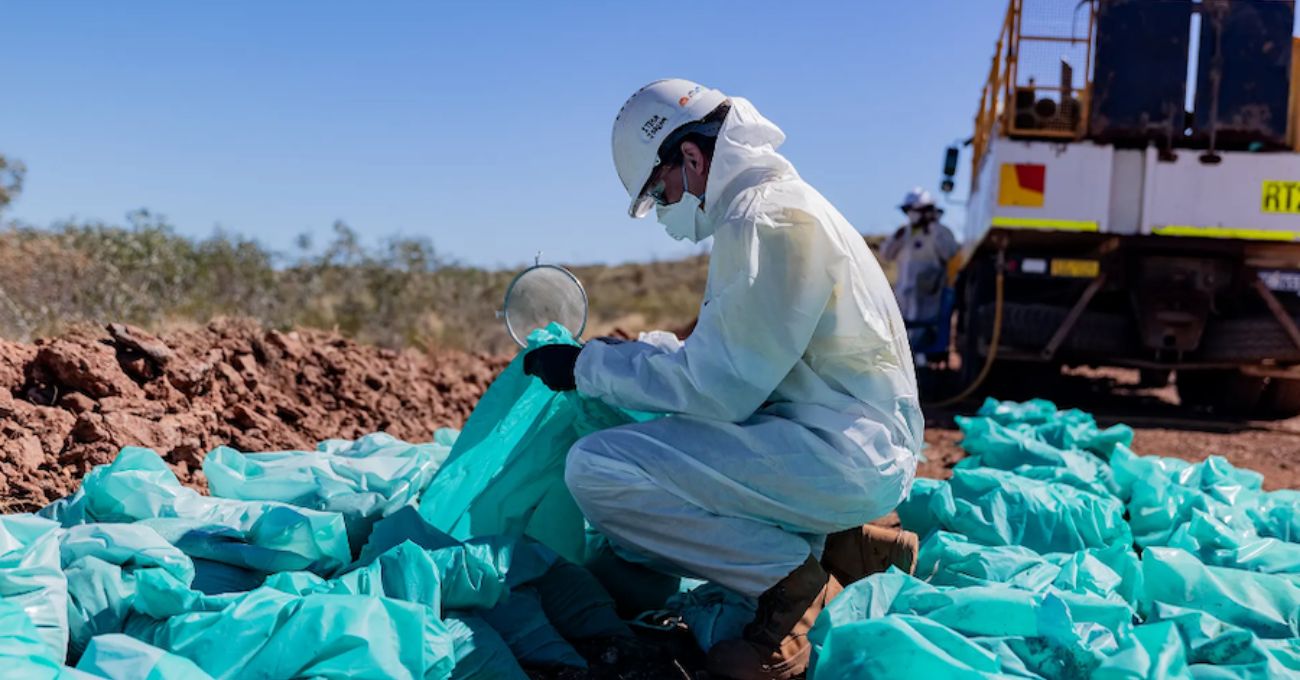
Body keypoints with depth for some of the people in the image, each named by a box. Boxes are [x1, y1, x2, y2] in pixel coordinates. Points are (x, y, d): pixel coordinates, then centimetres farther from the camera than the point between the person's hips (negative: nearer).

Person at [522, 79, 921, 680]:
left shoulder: (764, 218, -16)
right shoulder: (779, 203, 17)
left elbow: (717, 387, -18)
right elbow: (732, 359, 22)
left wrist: (590, 367, -8)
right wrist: (632, 351, 17)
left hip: (842, 451, -11)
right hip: (859, 447, 11)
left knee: (596, 469, -19)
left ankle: (789, 577, -9)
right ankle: (842, 546, 14)